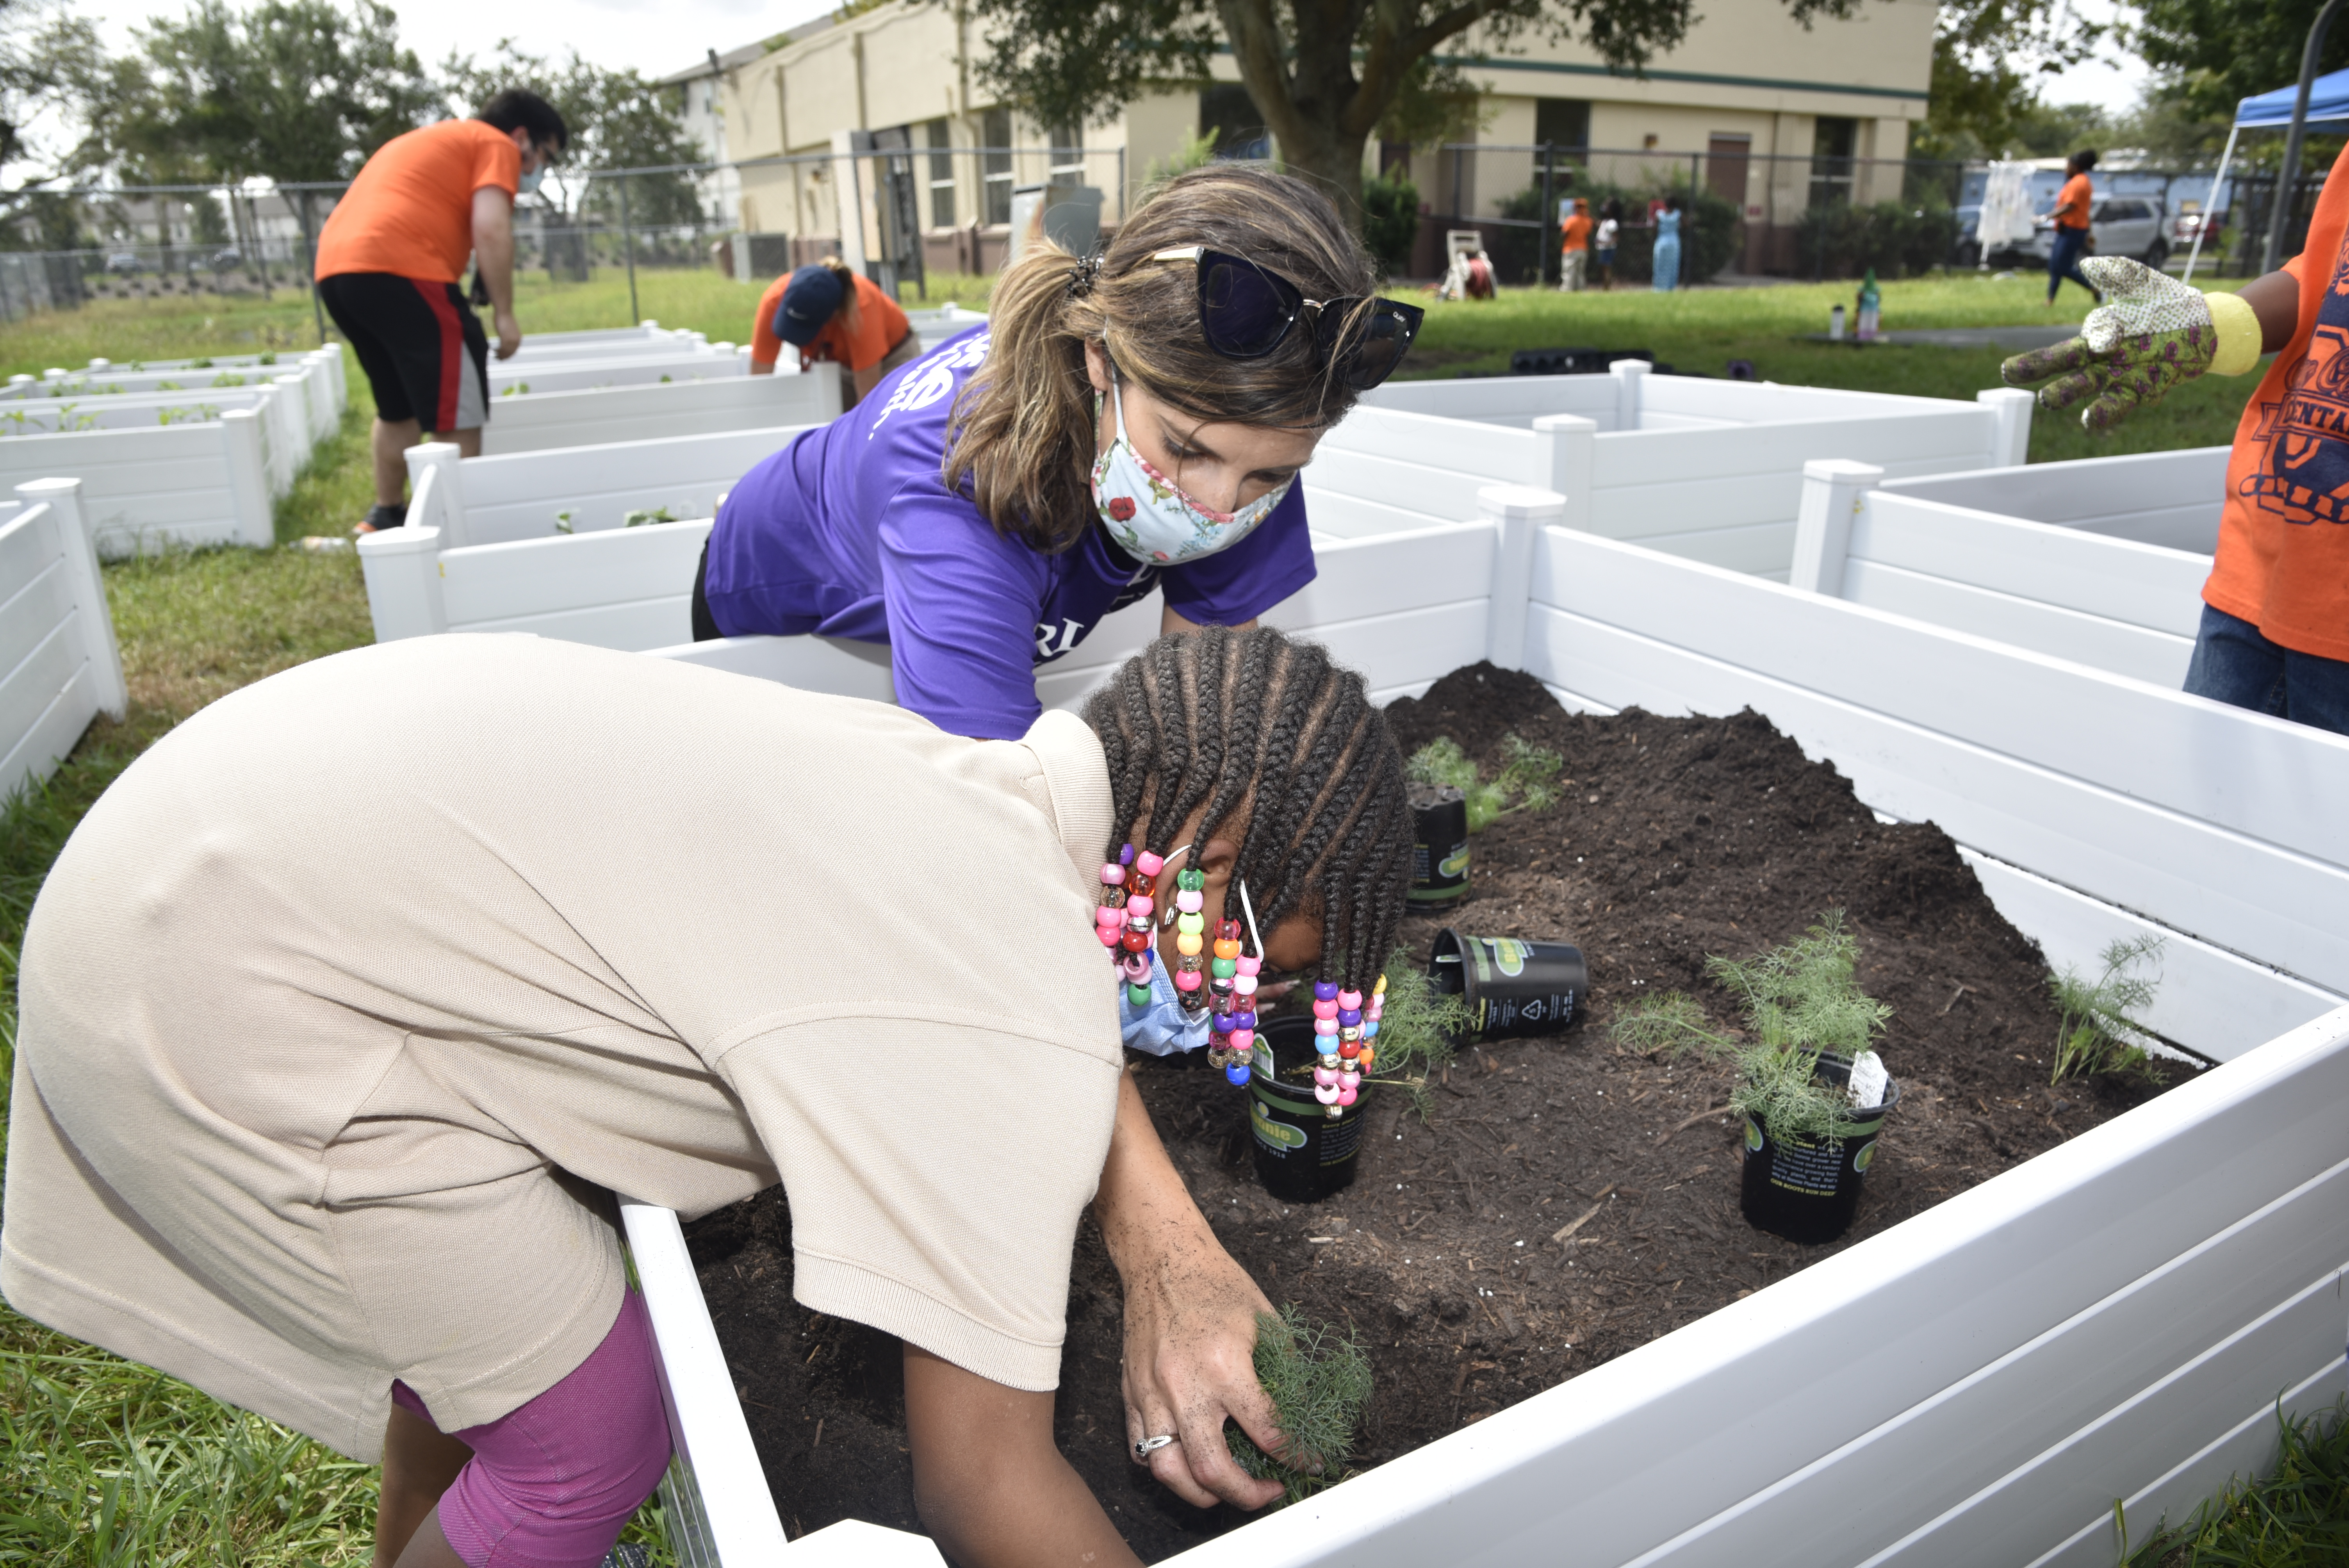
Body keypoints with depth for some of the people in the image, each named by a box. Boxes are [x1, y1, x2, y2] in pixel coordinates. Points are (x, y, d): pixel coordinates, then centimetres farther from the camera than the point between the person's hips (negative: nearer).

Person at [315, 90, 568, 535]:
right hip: (400, 269, -9)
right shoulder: (496, 146, 5)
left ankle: (386, 517, 28)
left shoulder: (430, 140, 33)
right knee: (458, 414, -5)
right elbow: (491, 229, -10)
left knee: (398, 408, 22)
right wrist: (504, 313, -8)